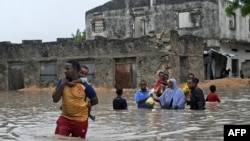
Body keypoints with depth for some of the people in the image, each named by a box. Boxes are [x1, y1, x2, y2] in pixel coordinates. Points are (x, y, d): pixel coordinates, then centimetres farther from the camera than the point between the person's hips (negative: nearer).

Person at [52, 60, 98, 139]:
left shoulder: (85, 86, -11)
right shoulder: (62, 82, -1)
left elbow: (95, 101, 1)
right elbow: (55, 99, -7)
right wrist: (62, 85, -15)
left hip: (80, 121, -2)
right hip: (64, 118, 2)